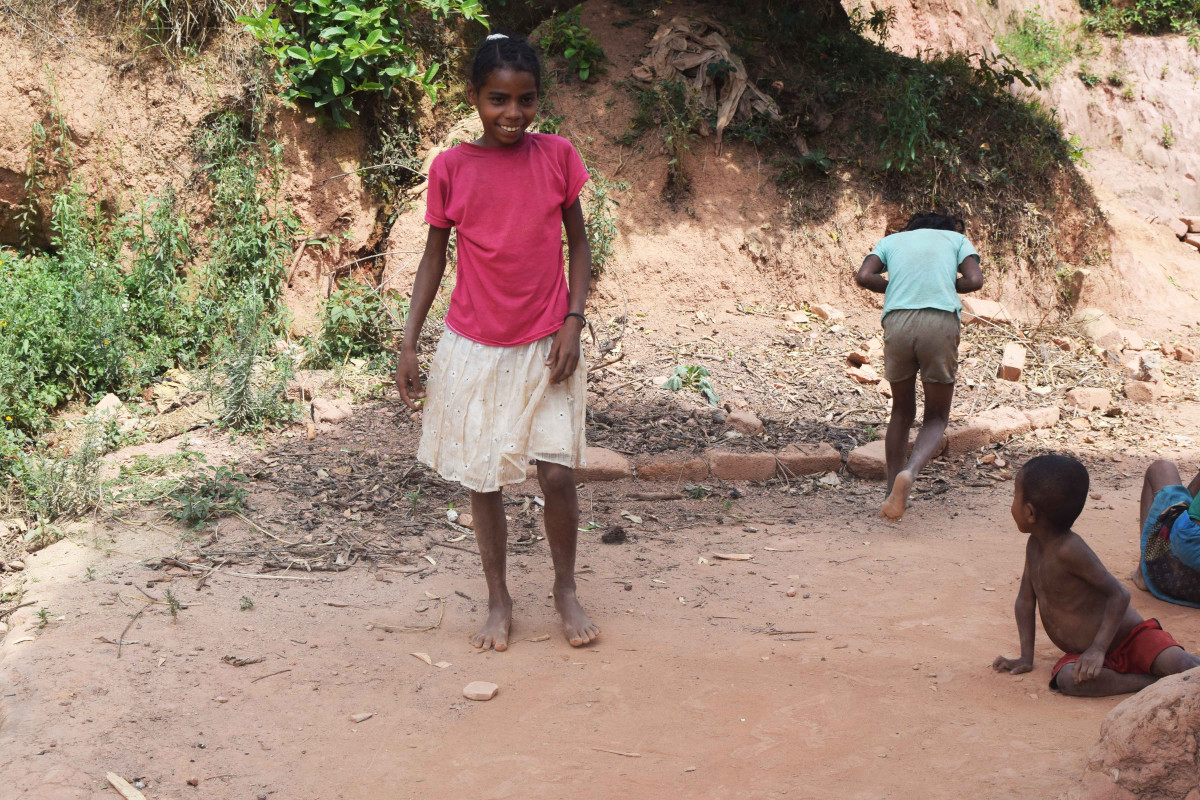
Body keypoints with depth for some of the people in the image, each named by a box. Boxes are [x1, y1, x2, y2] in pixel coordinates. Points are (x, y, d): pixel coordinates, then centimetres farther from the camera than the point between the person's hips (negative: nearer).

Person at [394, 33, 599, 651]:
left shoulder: (556, 156, -4)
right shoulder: (450, 169, -4)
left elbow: (578, 243, 4)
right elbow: (434, 256, 4)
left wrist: (572, 322, -7)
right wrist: (408, 343, 0)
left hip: (546, 345, 0)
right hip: (474, 346, 1)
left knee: (557, 474, -5)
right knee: (482, 479, 7)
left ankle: (566, 590, 19)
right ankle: (498, 600, 25)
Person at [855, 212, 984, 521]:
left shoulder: (892, 240, 26)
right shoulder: (957, 239, 23)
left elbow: (863, 276, 7)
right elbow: (975, 281, 5)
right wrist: (947, 286, 23)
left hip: (897, 322, 2)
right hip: (940, 320, -2)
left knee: (902, 412, 21)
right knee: (936, 418, 10)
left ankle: (892, 494, 20)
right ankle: (909, 473, -18)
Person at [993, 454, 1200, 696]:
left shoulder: (1069, 550, -23)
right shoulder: (1035, 545, 3)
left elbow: (1119, 594, -23)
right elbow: (1026, 599, 12)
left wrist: (1098, 648, -27)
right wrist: (1026, 657, 7)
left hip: (1129, 638, -7)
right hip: (1081, 652, 7)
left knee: (1180, 665, -34)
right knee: (1067, 679, -29)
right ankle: (1150, 682, -21)